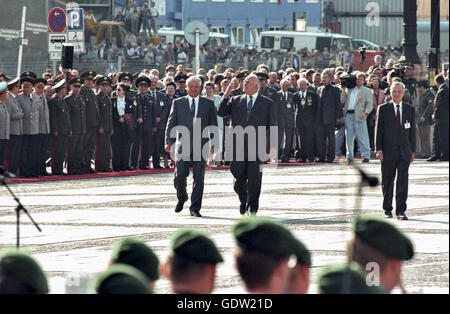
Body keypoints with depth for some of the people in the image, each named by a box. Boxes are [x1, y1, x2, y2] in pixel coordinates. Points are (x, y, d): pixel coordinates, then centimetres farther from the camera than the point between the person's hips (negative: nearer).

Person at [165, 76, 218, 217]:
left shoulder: (208, 104, 10)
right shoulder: (178, 103, 10)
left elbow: (213, 125, 11)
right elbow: (171, 123, 8)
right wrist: (169, 141, -4)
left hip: (201, 146, 0)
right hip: (183, 146, 0)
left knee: (199, 178, -3)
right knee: (180, 176, -6)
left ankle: (195, 208, 4)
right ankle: (181, 198, 24)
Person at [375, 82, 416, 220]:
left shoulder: (410, 109, 9)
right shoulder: (383, 109, 2)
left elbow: (412, 131, 12)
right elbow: (378, 130, 0)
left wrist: (413, 150, 9)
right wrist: (379, 149, -8)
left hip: (404, 151, 1)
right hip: (388, 151, -1)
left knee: (403, 181, -8)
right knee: (387, 183, 7)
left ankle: (401, 211, -8)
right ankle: (387, 209, 22)